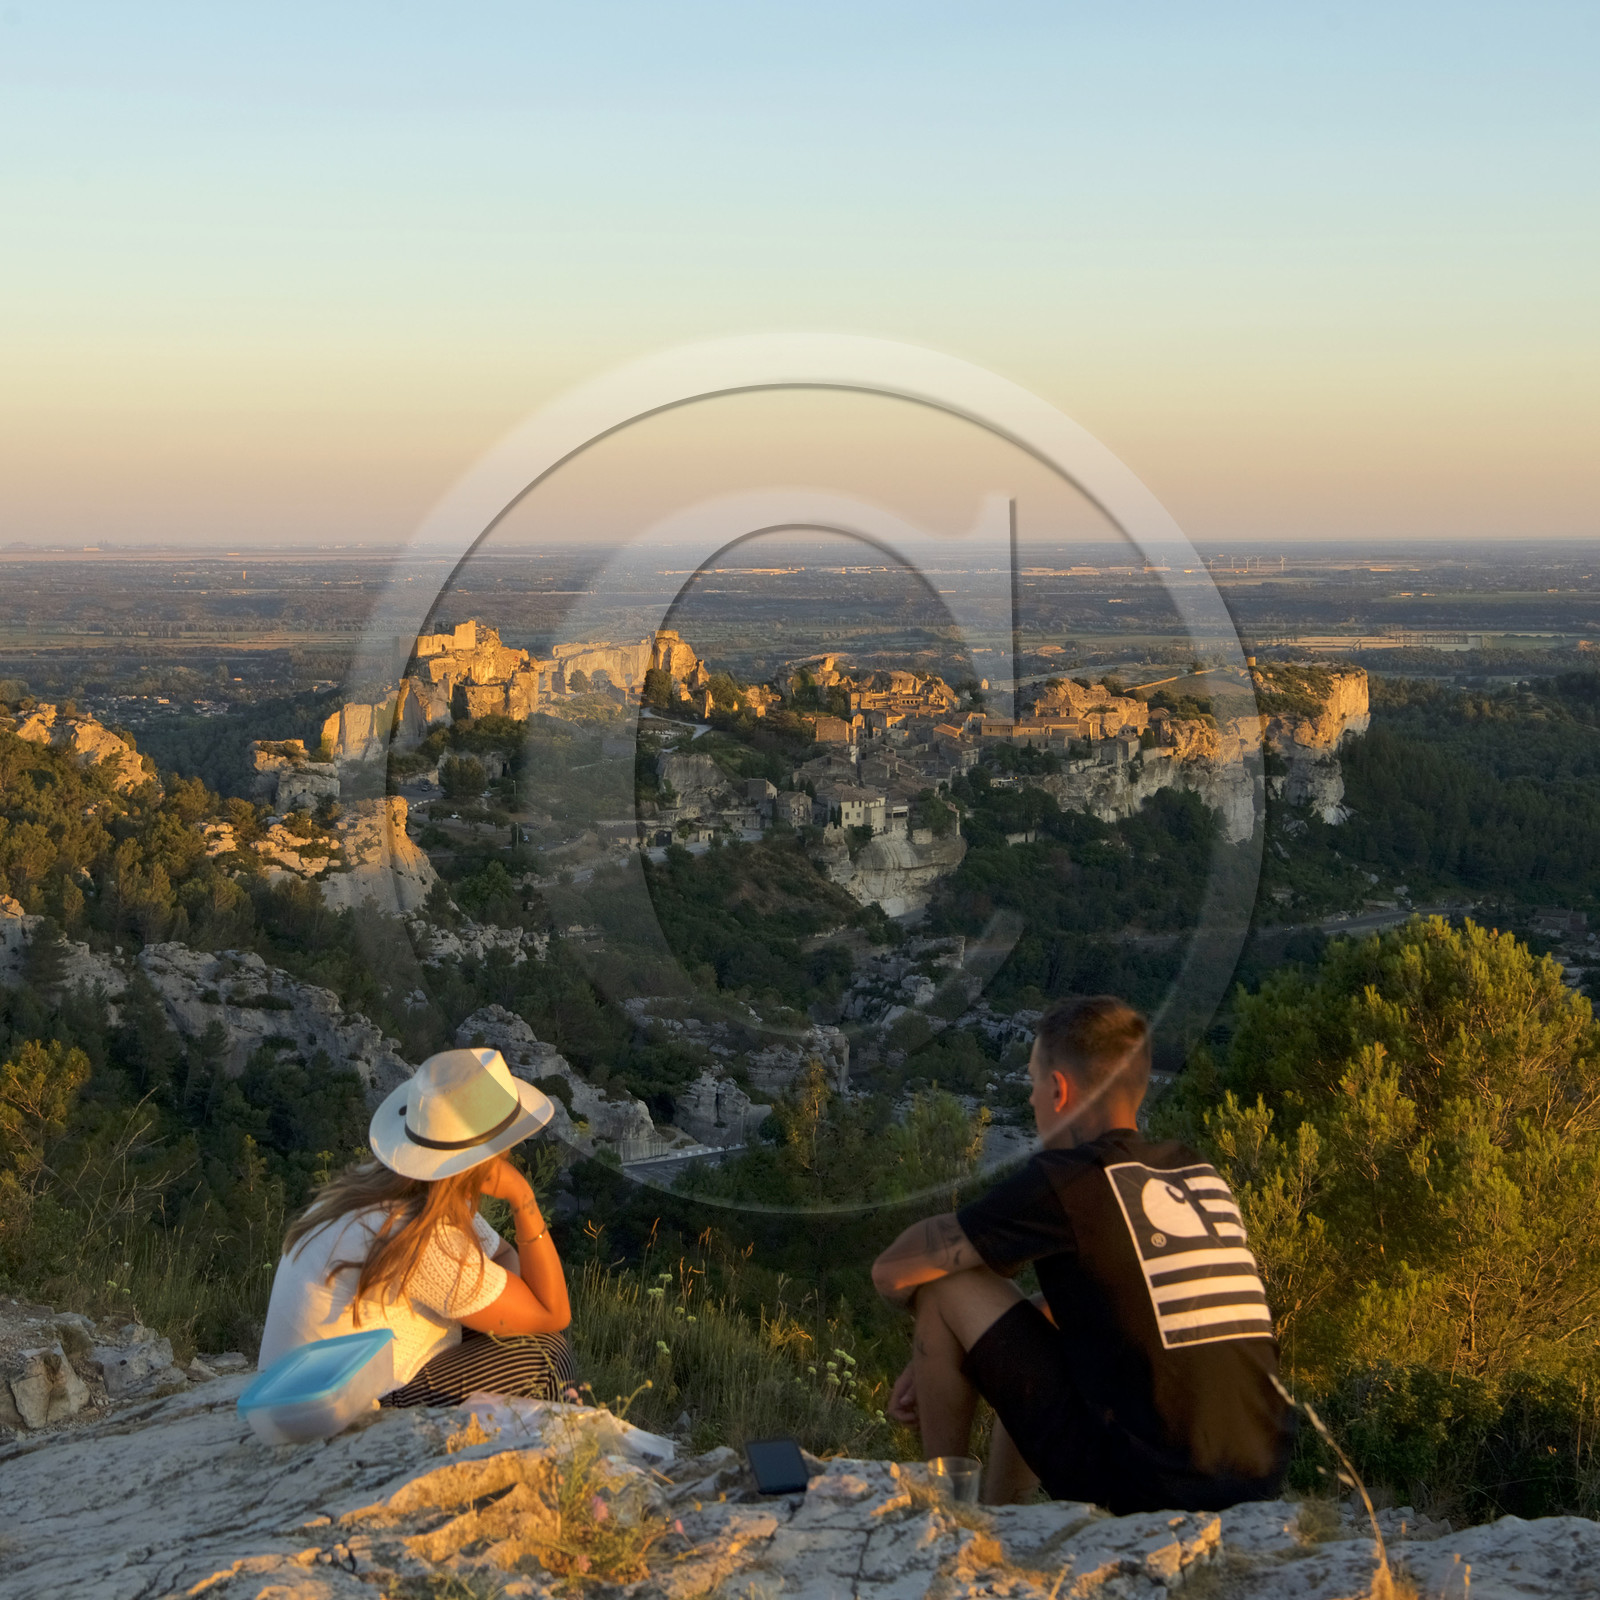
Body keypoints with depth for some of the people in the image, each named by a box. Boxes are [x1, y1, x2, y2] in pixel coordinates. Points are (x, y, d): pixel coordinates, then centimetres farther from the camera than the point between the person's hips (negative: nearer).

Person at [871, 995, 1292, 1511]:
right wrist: (939, 1363, 27)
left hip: (1134, 1488, -7)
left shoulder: (1066, 1179, -7)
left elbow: (892, 1271, -2)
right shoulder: (1201, 1174, 13)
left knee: (949, 1283, 5)